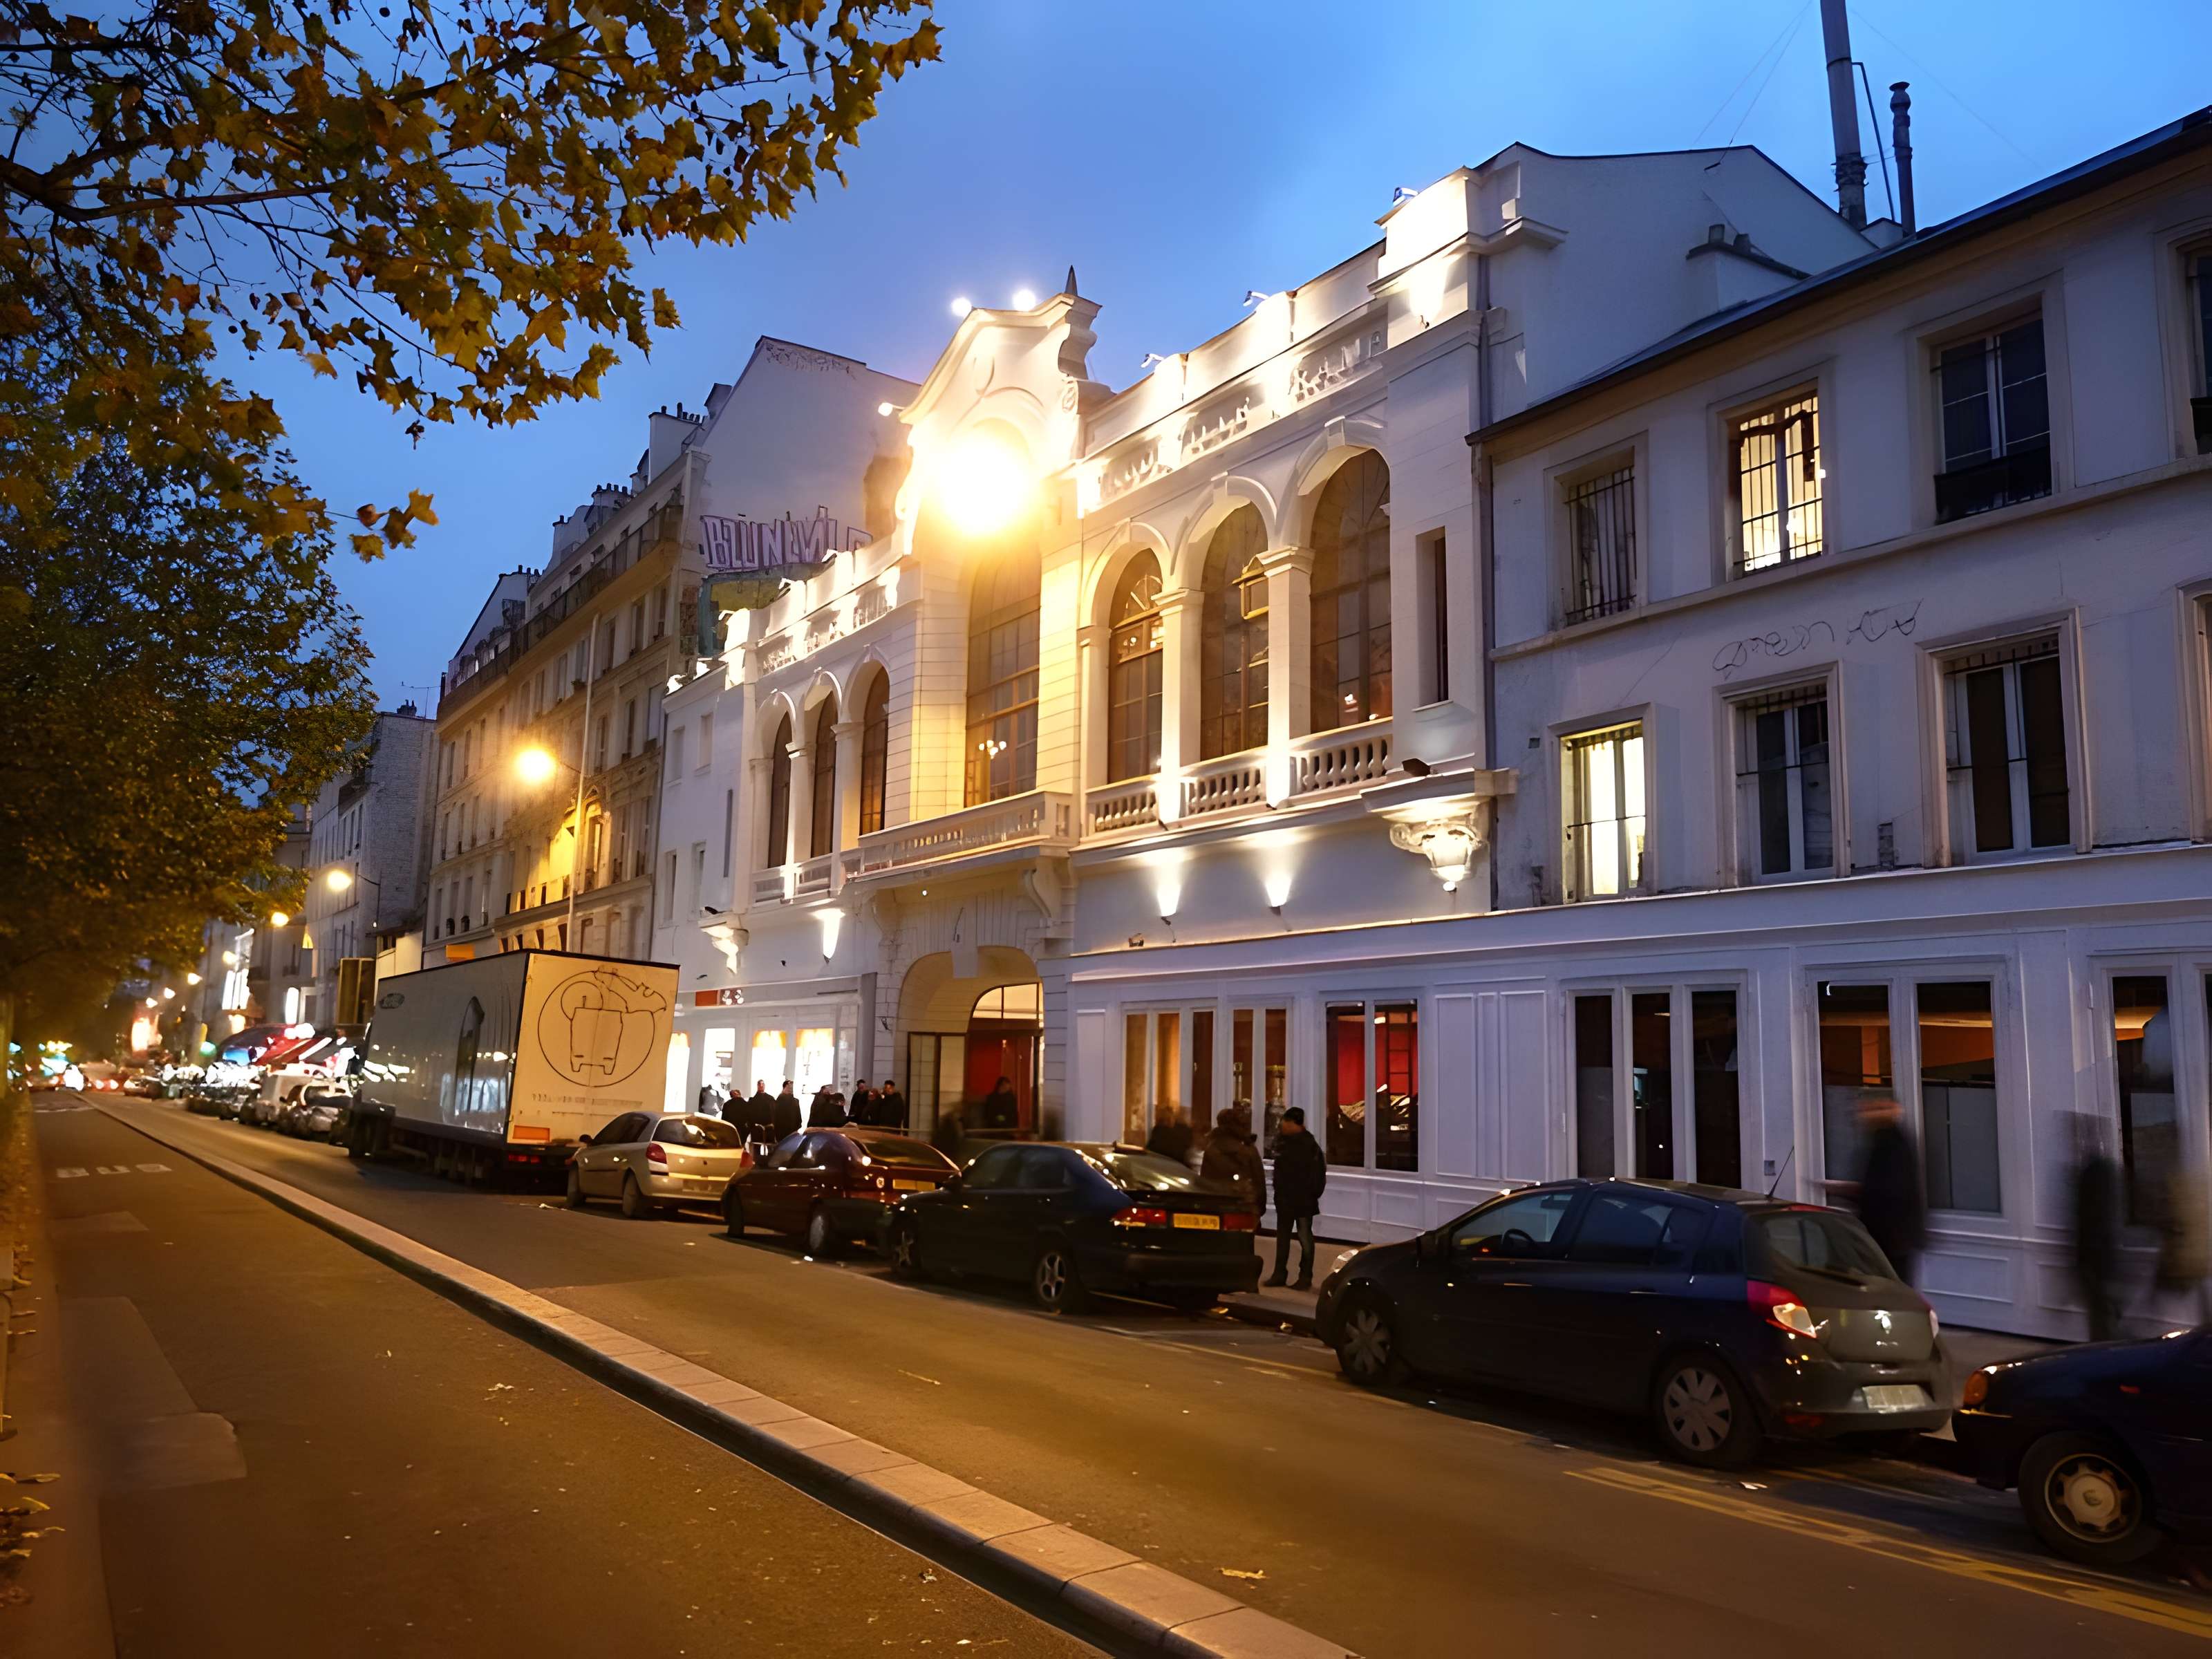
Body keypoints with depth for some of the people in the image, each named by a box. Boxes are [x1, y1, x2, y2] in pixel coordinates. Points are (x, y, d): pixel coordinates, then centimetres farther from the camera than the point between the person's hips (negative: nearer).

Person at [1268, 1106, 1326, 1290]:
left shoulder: (1309, 1144, -15)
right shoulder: (1282, 1141, 6)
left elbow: (1318, 1171, -17)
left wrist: (1314, 1193, -17)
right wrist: (1278, 1190, 11)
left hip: (1303, 1199, -7)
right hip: (1284, 1198, 7)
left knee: (1305, 1236, 1)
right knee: (1282, 1235, 14)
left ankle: (1306, 1278, 8)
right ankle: (1279, 1274, 23)